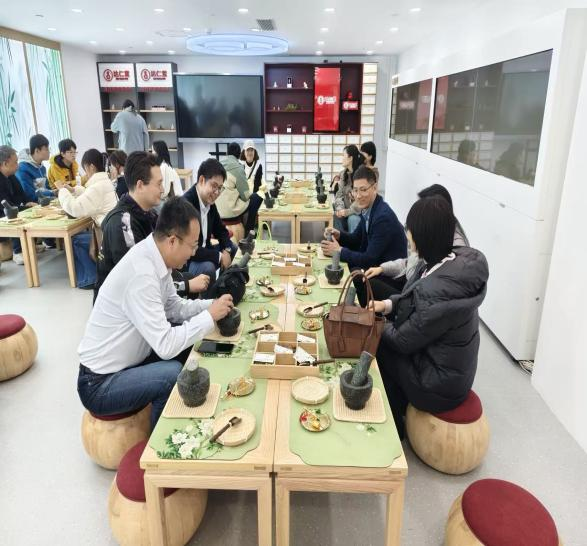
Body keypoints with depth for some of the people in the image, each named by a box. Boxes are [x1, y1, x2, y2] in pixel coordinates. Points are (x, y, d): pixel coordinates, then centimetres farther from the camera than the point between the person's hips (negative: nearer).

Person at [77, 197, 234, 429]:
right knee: (176, 374, -26)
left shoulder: (155, 257, -4)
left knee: (190, 348, 5)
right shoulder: (141, 274, -31)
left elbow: (173, 307, 8)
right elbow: (166, 346, -31)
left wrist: (211, 305, -6)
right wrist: (210, 316, -21)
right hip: (100, 385, -9)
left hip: (126, 362, 9)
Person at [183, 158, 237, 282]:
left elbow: (221, 231, 13)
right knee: (207, 268, -34)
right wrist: (219, 256, -23)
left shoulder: (209, 201, 0)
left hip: (201, 251, 10)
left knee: (232, 247, 14)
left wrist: (227, 250, -8)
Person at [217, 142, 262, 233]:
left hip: (214, 209, 7)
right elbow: (245, 196, -11)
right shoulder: (238, 168, -13)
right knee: (257, 197, 10)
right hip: (228, 212, -7)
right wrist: (250, 194, 13)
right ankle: (248, 230, 18)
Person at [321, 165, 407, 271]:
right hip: (376, 263, 7)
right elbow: (356, 239, 12)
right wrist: (339, 235, -6)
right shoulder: (367, 208, -1)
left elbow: (370, 259, -23)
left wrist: (339, 251, -19)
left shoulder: (384, 216, -24)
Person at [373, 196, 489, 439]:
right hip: (452, 369, 8)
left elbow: (403, 340, -22)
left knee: (377, 350, 6)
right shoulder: (456, 261, -9)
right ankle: (399, 409, 30)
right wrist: (388, 304, -5)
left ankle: (393, 428, 29)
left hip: (439, 385, -8)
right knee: (384, 341, 11)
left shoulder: (437, 291, -36)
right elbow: (414, 298, 8)